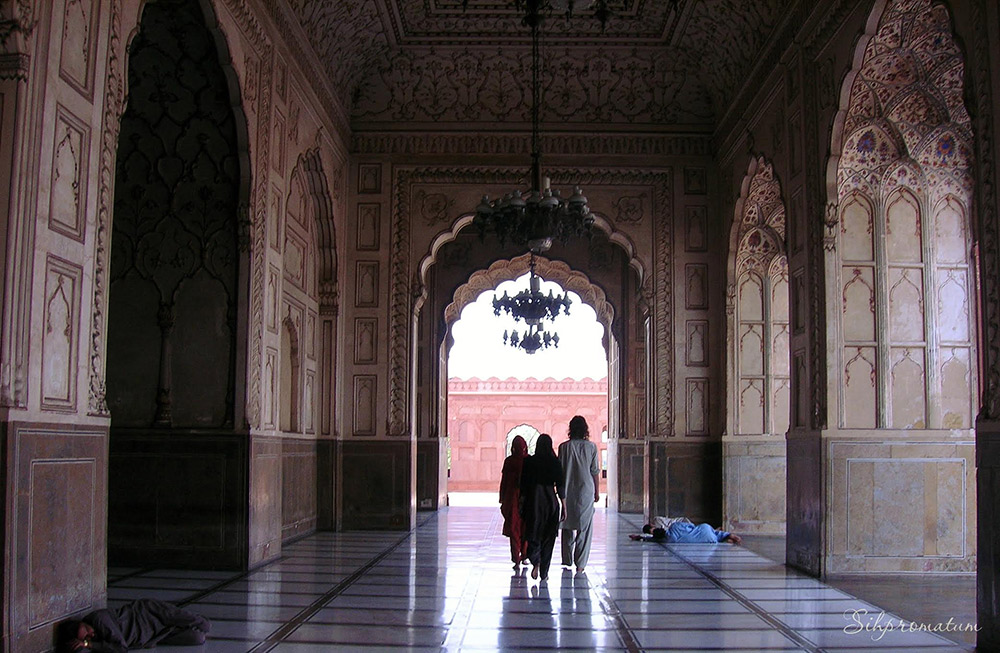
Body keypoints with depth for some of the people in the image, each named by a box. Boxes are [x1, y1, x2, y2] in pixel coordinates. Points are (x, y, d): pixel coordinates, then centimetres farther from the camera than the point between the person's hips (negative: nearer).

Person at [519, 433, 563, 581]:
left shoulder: (529, 461, -4)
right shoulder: (555, 463, -4)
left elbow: (523, 485, -1)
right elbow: (560, 486, -3)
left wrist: (521, 504, 9)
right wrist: (564, 507, 3)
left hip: (533, 501, 0)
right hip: (551, 502, 1)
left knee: (533, 535, 10)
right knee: (548, 537, 10)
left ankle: (536, 562, -17)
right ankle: (544, 572, 12)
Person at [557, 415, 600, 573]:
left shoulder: (564, 447, -2)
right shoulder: (591, 446, -2)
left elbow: (560, 471, 0)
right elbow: (595, 471, 1)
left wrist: (561, 492, 10)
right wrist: (597, 491, 11)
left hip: (568, 491, 1)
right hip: (586, 490, -1)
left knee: (567, 526, 14)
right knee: (585, 527, 3)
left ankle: (567, 560, 19)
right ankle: (580, 563, -2)